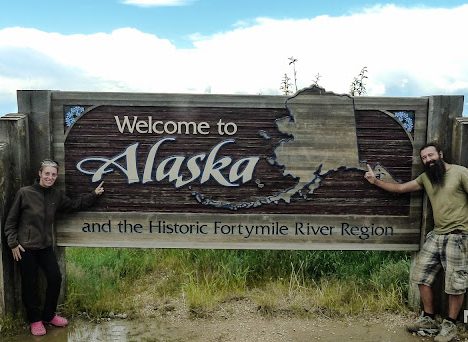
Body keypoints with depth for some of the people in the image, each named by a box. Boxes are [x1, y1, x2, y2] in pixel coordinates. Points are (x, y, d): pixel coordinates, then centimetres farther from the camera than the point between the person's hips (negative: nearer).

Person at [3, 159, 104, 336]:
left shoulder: (56, 195, 1)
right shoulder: (24, 193, -12)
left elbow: (73, 205, 17)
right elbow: (11, 221, -6)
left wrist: (93, 195, 11)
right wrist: (13, 243, -9)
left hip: (46, 246, 5)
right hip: (26, 247, -5)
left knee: (55, 278, 6)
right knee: (30, 284, 6)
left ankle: (49, 315, 27)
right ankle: (35, 319, 25)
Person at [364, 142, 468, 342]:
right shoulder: (425, 178, 11)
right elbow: (400, 188, 17)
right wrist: (375, 181, 10)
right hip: (436, 235, 6)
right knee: (422, 277, 8)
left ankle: (450, 325, 18)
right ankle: (428, 319, 22)